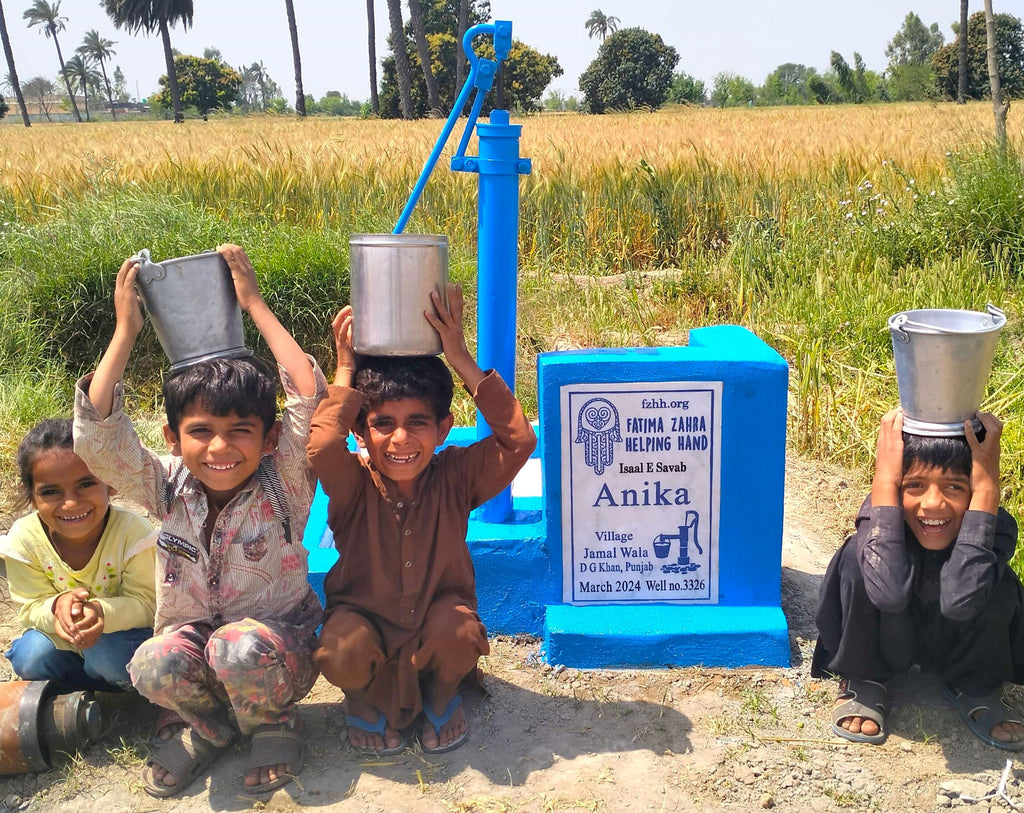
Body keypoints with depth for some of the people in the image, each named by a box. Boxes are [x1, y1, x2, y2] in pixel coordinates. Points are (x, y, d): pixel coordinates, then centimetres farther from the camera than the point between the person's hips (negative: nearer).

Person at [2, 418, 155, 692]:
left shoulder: (131, 531, -25)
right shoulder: (24, 539, -18)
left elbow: (146, 603, -23)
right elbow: (30, 609, -12)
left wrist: (103, 611, -45)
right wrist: (56, 607, -38)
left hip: (120, 633, -3)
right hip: (60, 639, 3)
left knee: (107, 653, -33)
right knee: (31, 657, -26)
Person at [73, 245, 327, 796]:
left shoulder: (282, 485, -13)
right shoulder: (169, 488, -4)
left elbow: (310, 397, -27)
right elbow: (97, 435, -16)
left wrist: (254, 305, -22)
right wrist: (126, 330, -16)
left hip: (276, 649, -2)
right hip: (191, 635, 3)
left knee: (240, 648, -36)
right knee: (154, 665, -30)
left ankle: (271, 724, -1)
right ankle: (207, 722, 4)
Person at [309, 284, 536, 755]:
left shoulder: (456, 476, -14)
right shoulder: (353, 484, -17)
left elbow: (519, 440, -30)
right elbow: (322, 447, -40)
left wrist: (461, 360, -29)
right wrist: (346, 372, -26)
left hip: (437, 616, 1)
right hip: (366, 620, -1)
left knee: (456, 631, -32)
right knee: (342, 654, -33)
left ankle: (440, 696, 5)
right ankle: (370, 699, 6)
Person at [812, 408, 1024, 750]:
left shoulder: (996, 527, -29)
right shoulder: (883, 513, -30)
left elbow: (960, 600, -49)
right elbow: (890, 592, -51)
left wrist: (987, 488, -49)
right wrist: (884, 481, -48)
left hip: (957, 643, 1)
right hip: (886, 641, -1)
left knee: (996, 582, -31)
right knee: (858, 557, -32)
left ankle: (975, 687, 0)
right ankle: (862, 681, -6)